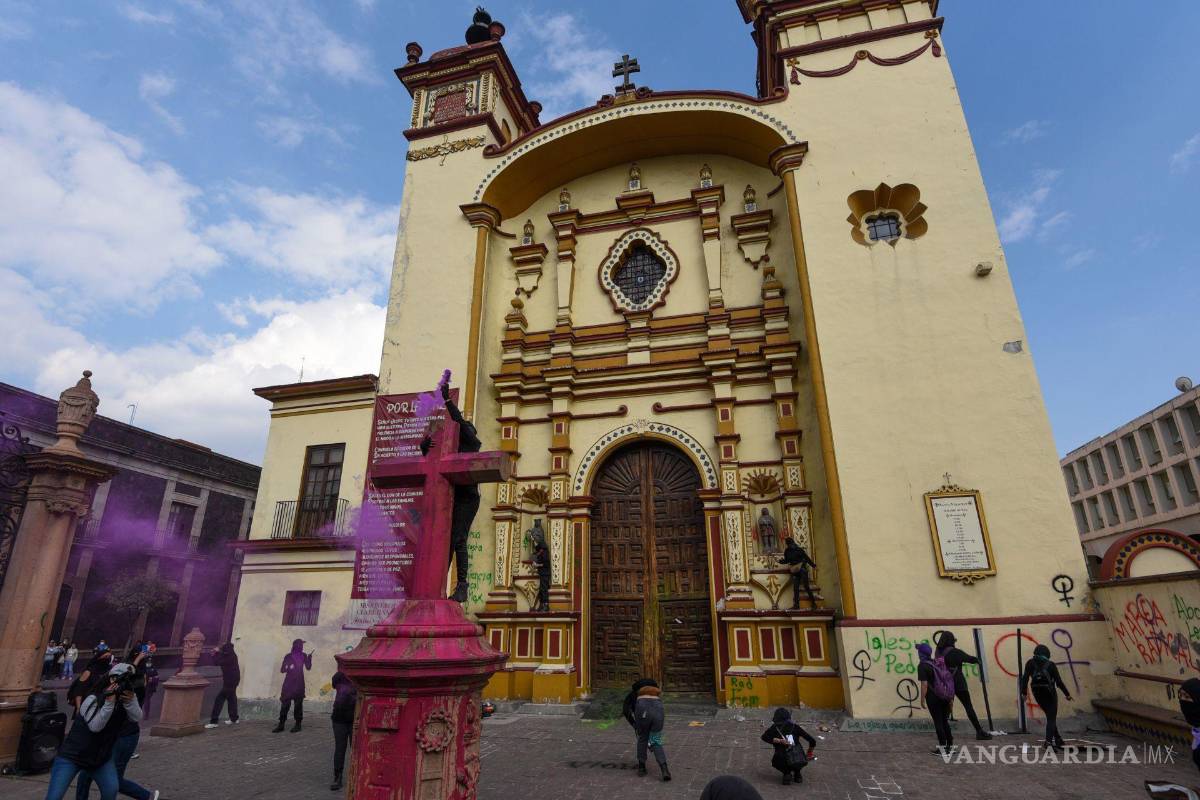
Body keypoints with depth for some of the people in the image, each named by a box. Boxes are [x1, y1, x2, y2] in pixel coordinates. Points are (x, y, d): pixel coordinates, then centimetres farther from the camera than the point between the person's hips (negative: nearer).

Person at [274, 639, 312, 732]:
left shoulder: (303, 656, 4)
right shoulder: (288, 657, -1)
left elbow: (308, 667, 2)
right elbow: (282, 669, -1)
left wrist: (309, 659, -12)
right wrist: (288, 667, -21)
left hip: (299, 683, 0)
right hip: (288, 683, 0)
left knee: (298, 704, 2)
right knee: (285, 703, -1)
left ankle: (298, 725, 10)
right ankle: (281, 724, 10)